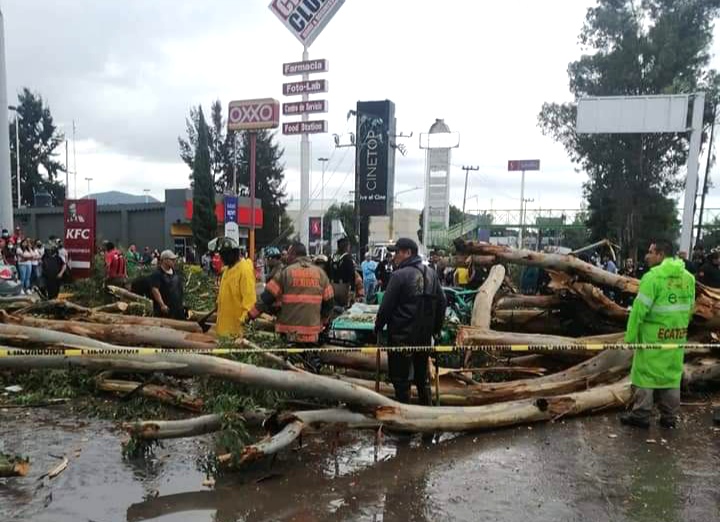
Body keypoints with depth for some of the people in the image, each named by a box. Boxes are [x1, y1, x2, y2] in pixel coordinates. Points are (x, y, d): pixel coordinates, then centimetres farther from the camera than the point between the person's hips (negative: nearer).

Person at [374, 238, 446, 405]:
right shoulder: (431, 273, 5)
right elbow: (441, 302, 9)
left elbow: (386, 305, -13)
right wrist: (436, 327, 18)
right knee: (422, 375, 19)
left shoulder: (400, 275, -15)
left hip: (402, 335, -7)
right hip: (425, 334, 7)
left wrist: (378, 326, 2)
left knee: (400, 378, 4)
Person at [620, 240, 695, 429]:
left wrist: (630, 336, -9)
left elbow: (639, 309, -16)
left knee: (645, 373, 4)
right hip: (677, 336, 6)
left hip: (653, 335, -6)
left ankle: (641, 416, 11)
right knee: (672, 375, 14)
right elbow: (690, 308, 12)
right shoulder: (688, 277, 5)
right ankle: (669, 417, 22)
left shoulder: (653, 276, -16)